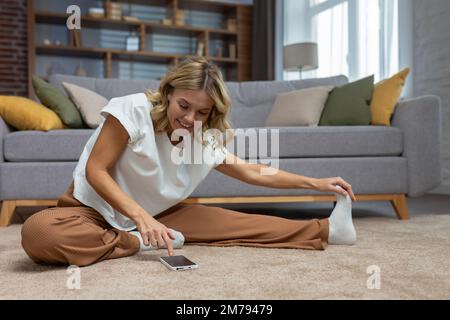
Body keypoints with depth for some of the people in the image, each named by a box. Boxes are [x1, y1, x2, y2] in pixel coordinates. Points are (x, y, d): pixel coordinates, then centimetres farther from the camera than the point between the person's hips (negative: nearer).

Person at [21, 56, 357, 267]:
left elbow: (253, 172, 6)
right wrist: (141, 217, -35)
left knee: (228, 221, -9)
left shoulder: (205, 142, -5)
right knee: (37, 231, -37)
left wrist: (315, 182, 2)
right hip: (96, 211, -3)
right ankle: (140, 242, -25)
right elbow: (95, 171, -22)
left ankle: (323, 230, -2)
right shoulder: (132, 110, -23)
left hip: (154, 214, 4)